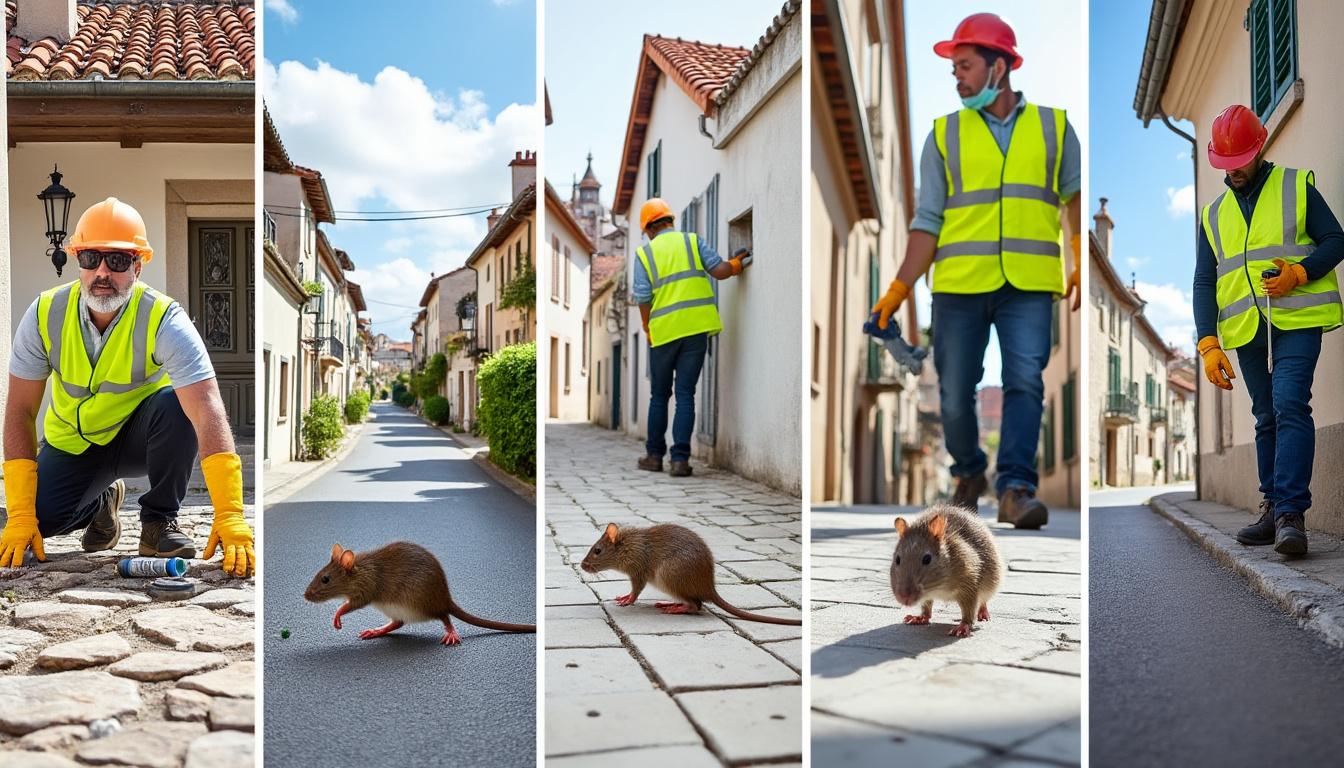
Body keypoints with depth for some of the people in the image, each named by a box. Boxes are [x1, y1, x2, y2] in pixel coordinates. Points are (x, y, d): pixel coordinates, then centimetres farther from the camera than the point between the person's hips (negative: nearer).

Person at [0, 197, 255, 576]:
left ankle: (158, 520, -12)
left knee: (175, 405, -34)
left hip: (140, 437, -3)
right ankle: (101, 500, 17)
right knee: (38, 517, -19)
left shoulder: (164, 320, -27)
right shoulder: (45, 314, -17)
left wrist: (230, 517, -48)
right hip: (72, 443, 3)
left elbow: (208, 414, -38)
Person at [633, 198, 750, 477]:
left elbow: (643, 299, -2)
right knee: (685, 395, 4)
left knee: (659, 396, 15)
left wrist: (648, 330, 13)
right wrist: (737, 264, 17)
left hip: (664, 331, 0)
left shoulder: (644, 253, 3)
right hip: (696, 328, 0)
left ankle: (654, 455, 22)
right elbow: (719, 271, -4)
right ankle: (680, 459, -2)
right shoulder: (692, 241, 5)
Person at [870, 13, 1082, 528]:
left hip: (1029, 284, 0)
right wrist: (898, 289, -5)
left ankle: (1015, 488, -13)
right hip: (959, 284, 1)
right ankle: (969, 473, 26)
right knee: (955, 393, 4)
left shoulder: (1053, 126, 10)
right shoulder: (944, 134, 8)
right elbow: (928, 221, 4)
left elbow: (1075, 195, 15)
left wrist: (1081, 267, 9)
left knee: (1025, 381, -14)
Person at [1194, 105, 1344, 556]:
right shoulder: (1214, 214, 17)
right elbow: (1204, 282, 11)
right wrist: (1209, 345, 0)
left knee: (1290, 406, -17)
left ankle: (1290, 513, -19)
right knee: (1266, 418, 8)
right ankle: (1273, 509, 13)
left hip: (1297, 320, -4)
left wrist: (1299, 273, -16)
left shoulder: (1297, 187, 7)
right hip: (1246, 330, 4)